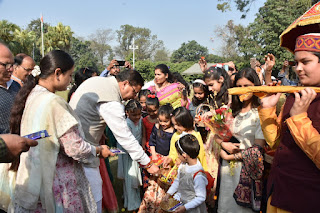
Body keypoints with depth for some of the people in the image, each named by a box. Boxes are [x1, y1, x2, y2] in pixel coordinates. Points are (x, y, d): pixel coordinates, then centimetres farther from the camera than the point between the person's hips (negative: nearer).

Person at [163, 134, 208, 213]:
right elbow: (178, 180, 10)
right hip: (179, 199, 7)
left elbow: (201, 198, -22)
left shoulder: (198, 175, -30)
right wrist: (169, 193, 6)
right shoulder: (184, 164, -7)